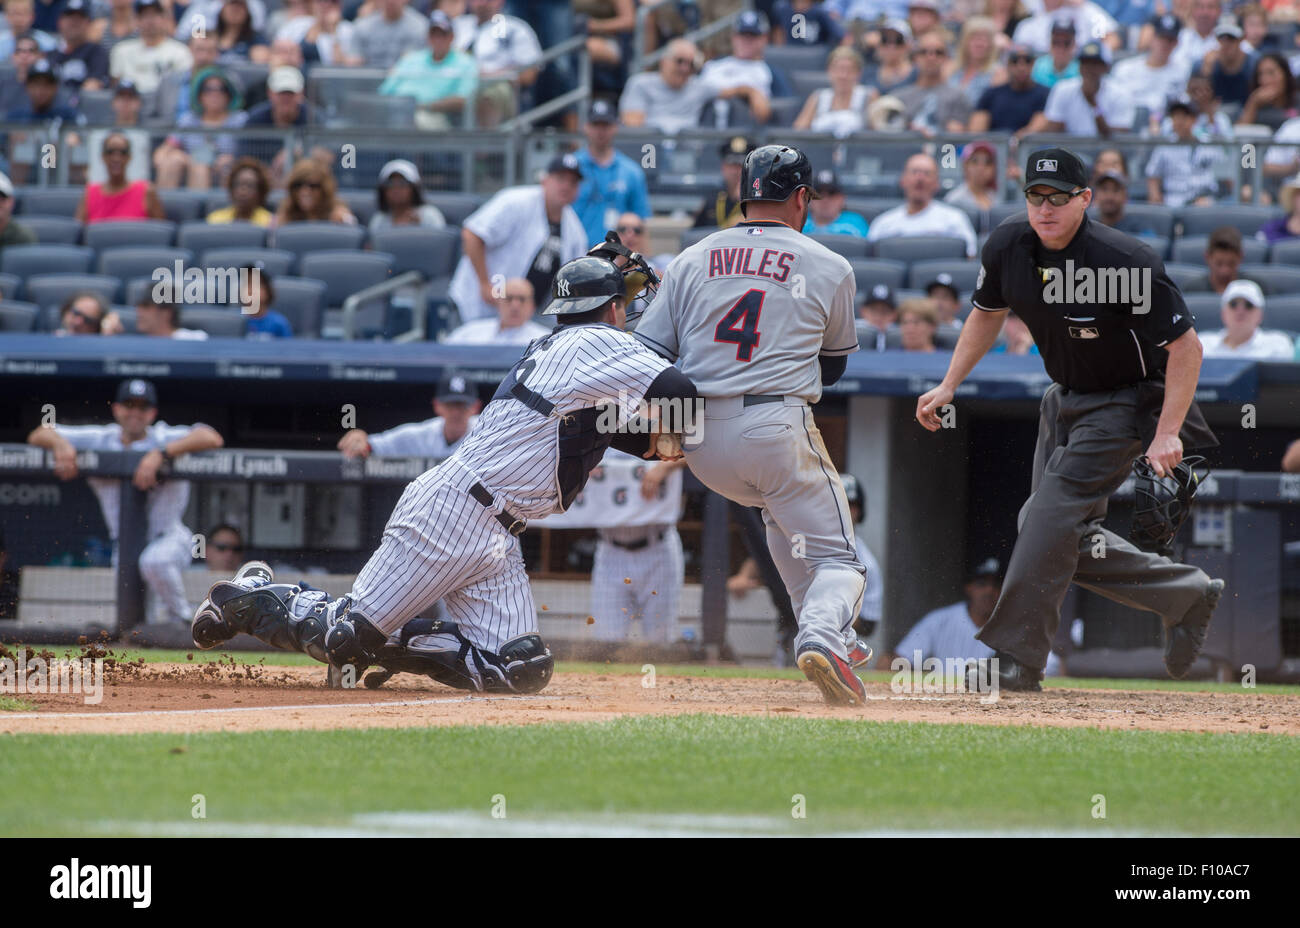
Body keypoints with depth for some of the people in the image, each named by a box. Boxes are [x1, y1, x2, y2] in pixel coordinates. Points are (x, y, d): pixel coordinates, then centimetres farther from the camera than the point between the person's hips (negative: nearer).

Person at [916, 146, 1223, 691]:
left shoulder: (1127, 264, -29)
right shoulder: (1008, 248, -9)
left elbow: (1186, 346, -24)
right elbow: (987, 314, 12)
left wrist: (1167, 435, -27)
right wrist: (948, 386, 5)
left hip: (1125, 405, -8)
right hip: (1064, 398, 8)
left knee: (1052, 516, -18)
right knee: (1055, 535, 8)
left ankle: (1016, 660, -12)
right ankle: (1187, 595, 23)